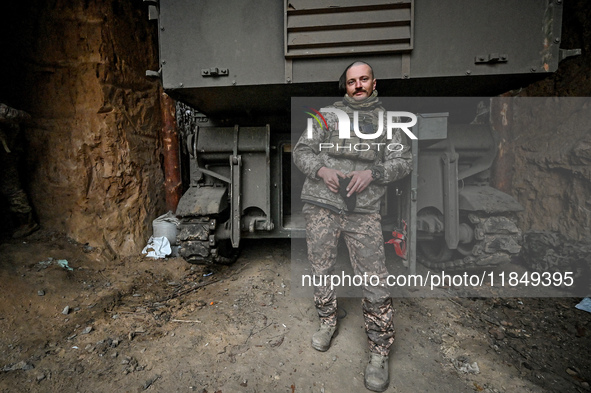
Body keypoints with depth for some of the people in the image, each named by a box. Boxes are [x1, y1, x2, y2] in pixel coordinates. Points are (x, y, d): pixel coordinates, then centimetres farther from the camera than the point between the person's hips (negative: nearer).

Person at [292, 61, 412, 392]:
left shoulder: (388, 120, 12)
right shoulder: (327, 115, 9)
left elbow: (403, 161, 6)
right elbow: (301, 151, 7)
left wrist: (371, 173, -13)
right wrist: (322, 170, -12)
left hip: (364, 211, 0)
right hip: (321, 205, 1)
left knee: (376, 281, -3)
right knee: (321, 270, 12)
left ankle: (380, 351, 20)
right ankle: (329, 322, 38)